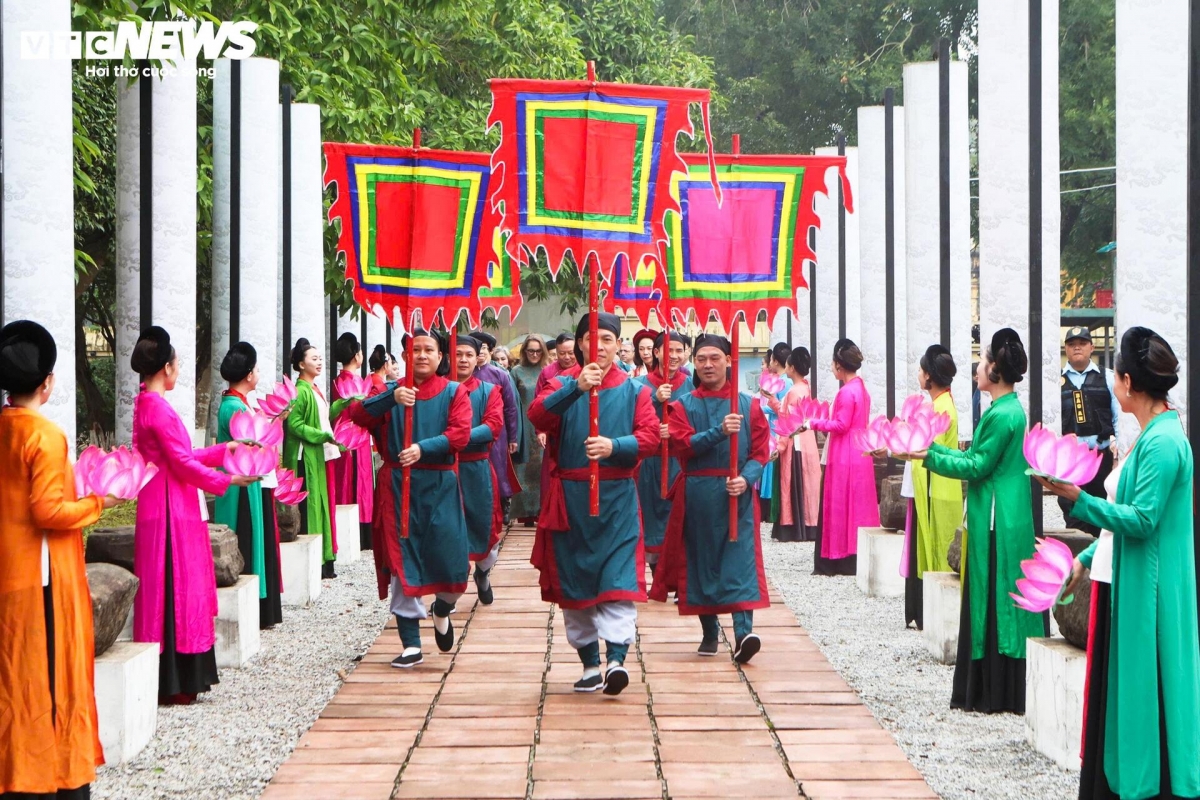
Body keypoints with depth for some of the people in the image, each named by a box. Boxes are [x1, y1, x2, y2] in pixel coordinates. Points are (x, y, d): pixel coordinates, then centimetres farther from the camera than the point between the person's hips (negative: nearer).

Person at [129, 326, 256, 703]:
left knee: (180, 588, 11)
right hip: (170, 511, -10)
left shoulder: (148, 404, 14)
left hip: (172, 509, 10)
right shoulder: (158, 408, -16)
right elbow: (183, 464, -18)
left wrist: (225, 449, 22)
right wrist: (226, 480, -8)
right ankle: (175, 682, -1)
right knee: (175, 589, -5)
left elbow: (182, 457, 18)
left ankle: (178, 678, 15)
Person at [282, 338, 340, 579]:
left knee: (322, 507, 10)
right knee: (309, 507, -7)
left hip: (321, 457, 9)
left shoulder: (315, 390, 16)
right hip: (307, 458, -9)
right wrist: (325, 436, -21)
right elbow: (294, 425, -19)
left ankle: (323, 561, 13)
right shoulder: (300, 391, -13)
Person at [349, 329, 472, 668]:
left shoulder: (453, 392, 6)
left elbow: (460, 433, -10)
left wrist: (423, 448, -24)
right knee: (401, 562, -1)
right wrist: (391, 398, -25)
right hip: (398, 484, 1)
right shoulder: (393, 391, 7)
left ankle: (442, 610, 28)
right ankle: (411, 645, 6)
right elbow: (357, 414, -9)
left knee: (450, 560, -7)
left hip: (439, 485, -1)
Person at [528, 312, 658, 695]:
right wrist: (576, 387, -27)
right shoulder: (562, 386, 7)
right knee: (573, 580, 5)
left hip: (617, 497, -1)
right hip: (569, 497, 1)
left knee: (620, 578, -13)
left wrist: (614, 446, -22)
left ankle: (616, 658, -21)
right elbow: (538, 416, -13)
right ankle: (590, 663, 15)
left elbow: (650, 435, -4)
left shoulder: (635, 390, 8)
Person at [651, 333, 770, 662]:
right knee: (702, 559, 5)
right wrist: (719, 431, -22)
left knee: (740, 558, -11)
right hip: (698, 495, 1)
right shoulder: (684, 405, 6)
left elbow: (760, 451, 4)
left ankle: (743, 633, -20)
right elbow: (681, 445, -9)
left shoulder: (749, 405, 8)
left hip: (737, 494, -1)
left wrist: (745, 478, -15)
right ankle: (709, 632, 16)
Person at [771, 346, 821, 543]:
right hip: (805, 441, 9)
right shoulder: (805, 387, 10)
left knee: (795, 485, -4)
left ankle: (796, 529, -1)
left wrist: (779, 446, -15)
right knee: (804, 485, 11)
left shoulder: (795, 392, -18)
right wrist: (772, 399, 15)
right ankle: (807, 526, 15)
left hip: (795, 444, -9)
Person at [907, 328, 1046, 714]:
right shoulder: (1010, 410, 14)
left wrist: (928, 457, -11)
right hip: (999, 520, 10)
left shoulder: (1003, 415, -16)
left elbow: (976, 467, -16)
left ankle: (997, 694, 2)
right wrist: (932, 447, 15)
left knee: (997, 601, -4)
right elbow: (976, 457, 16)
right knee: (995, 601, 11)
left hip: (997, 524, -10)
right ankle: (989, 691, 17)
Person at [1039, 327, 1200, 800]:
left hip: (1146, 590, -10)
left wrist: (1079, 500, -28)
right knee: (1118, 691, 14)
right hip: (1123, 583, 10)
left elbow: (1142, 519, -23)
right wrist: (1086, 558, 18)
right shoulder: (1152, 435, 13)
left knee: (1145, 695, -4)